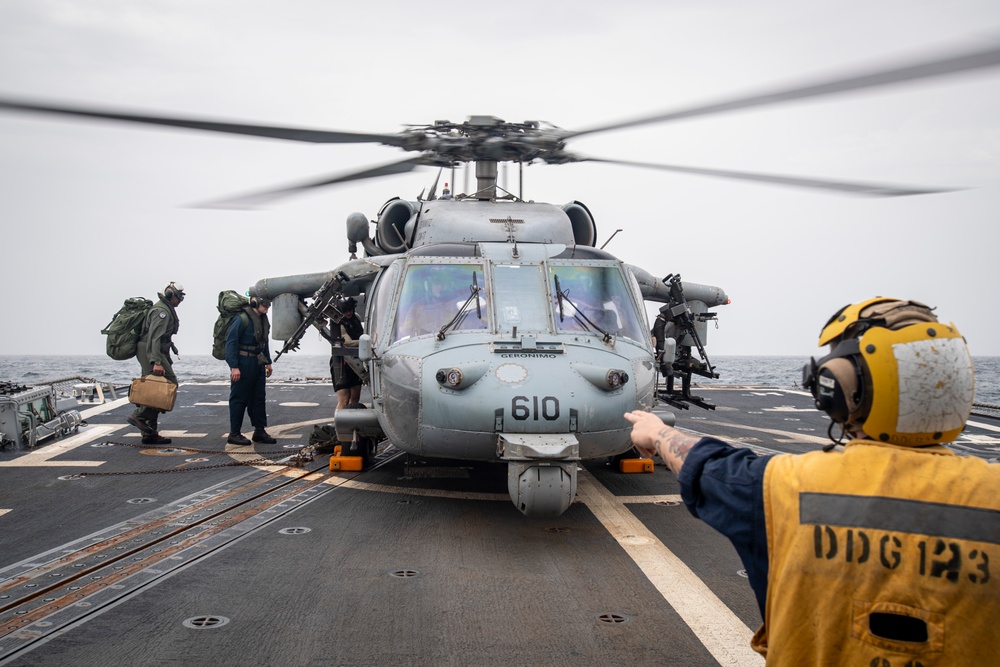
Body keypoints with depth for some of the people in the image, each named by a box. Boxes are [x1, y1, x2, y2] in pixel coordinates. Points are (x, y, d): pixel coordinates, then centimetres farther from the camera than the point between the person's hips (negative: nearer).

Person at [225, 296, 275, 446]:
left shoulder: (263, 320, 10)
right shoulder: (241, 319, -16)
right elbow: (231, 342, -18)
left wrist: (267, 362, 20)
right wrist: (234, 366, -21)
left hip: (258, 364, 8)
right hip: (243, 364, -8)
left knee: (258, 398, 12)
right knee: (239, 399, -1)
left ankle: (260, 431, 20)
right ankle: (234, 434, 6)